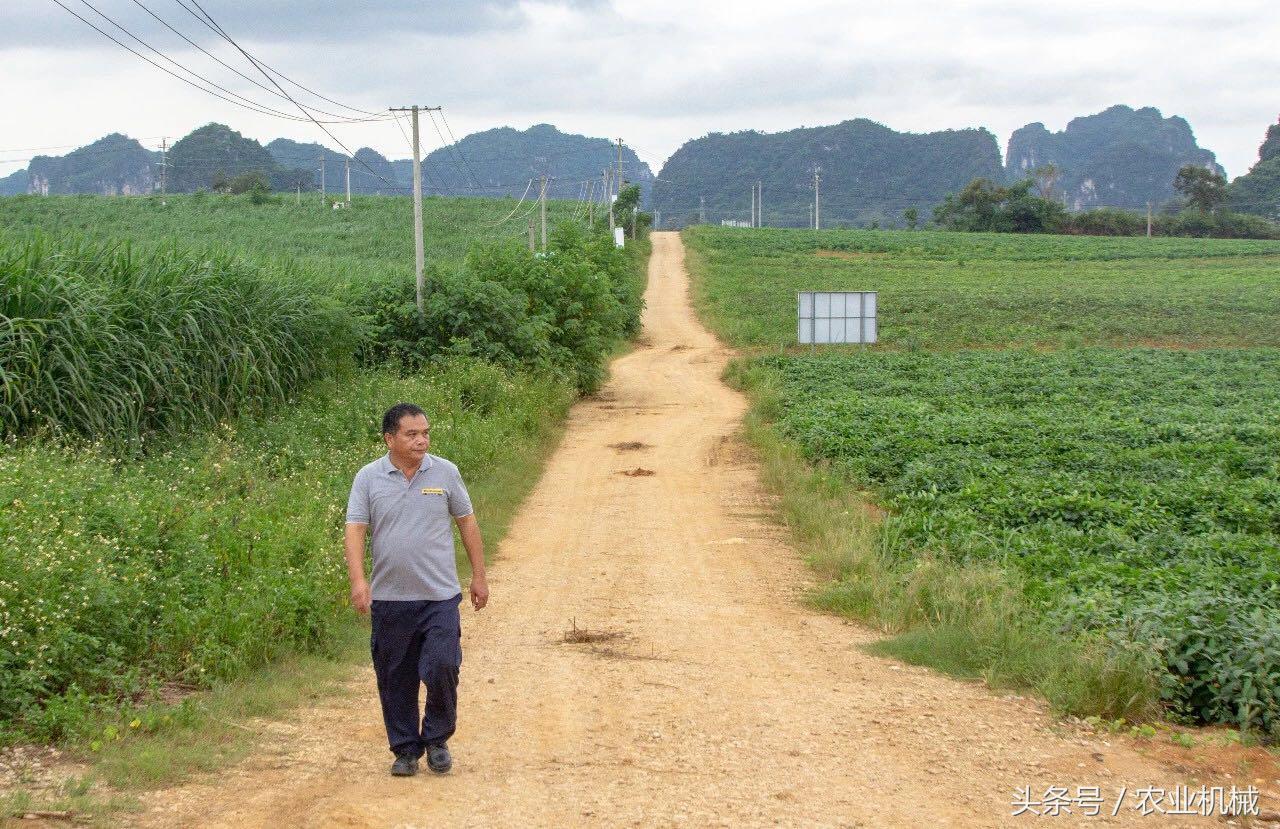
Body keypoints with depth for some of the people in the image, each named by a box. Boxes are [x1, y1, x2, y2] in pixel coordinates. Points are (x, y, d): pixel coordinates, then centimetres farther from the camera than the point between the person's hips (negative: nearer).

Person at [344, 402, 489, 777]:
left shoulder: (445, 473, 2)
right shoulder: (369, 478, -1)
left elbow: (467, 522, 10)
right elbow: (355, 530, -6)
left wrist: (479, 576, 11)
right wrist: (358, 580, -19)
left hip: (440, 596, 0)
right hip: (389, 599, 1)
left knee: (442, 668, -10)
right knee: (395, 680, 7)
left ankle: (437, 739, 13)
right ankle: (405, 750, 21)